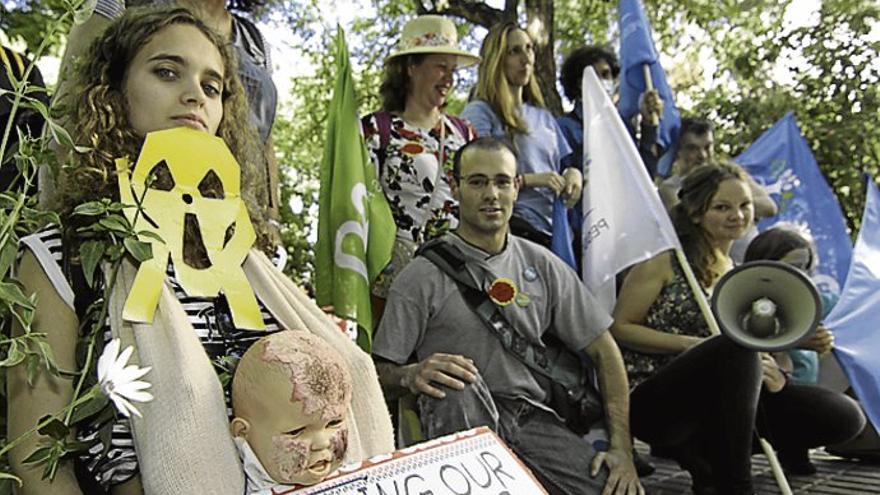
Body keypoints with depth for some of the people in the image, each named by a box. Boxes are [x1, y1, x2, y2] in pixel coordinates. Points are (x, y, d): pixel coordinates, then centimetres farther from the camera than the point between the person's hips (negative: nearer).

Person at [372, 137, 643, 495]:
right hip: (460, 419, -2)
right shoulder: (422, 277, -1)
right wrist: (411, 376, -27)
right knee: (454, 382, -36)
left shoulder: (543, 267, 10)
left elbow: (603, 352, 10)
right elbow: (381, 373, -2)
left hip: (532, 417, 3)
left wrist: (622, 450, 1)